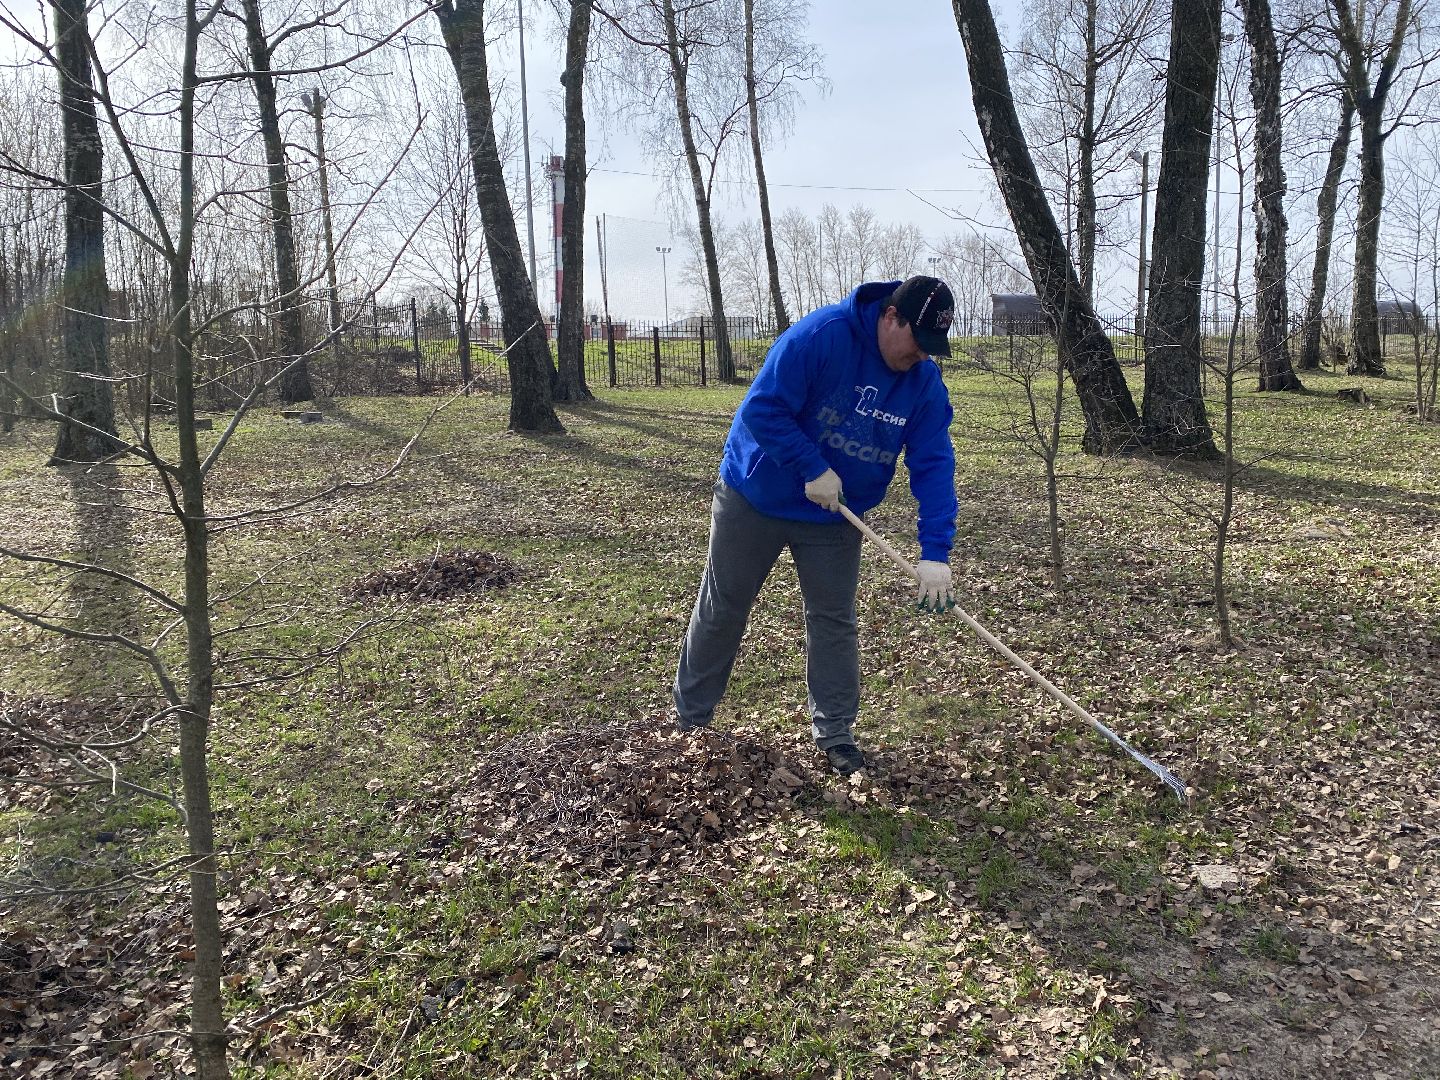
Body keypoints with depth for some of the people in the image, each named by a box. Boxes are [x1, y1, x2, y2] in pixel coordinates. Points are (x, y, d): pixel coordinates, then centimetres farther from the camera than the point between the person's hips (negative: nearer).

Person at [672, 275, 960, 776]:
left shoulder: (925, 383, -9)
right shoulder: (820, 336, -25)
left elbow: (934, 466, -13)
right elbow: (762, 408, -26)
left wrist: (935, 554, -22)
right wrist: (814, 470, -30)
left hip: (833, 515, 4)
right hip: (754, 499, -3)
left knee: (834, 622, 7)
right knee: (721, 611, 9)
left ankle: (834, 733, 23)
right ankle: (689, 718, 26)